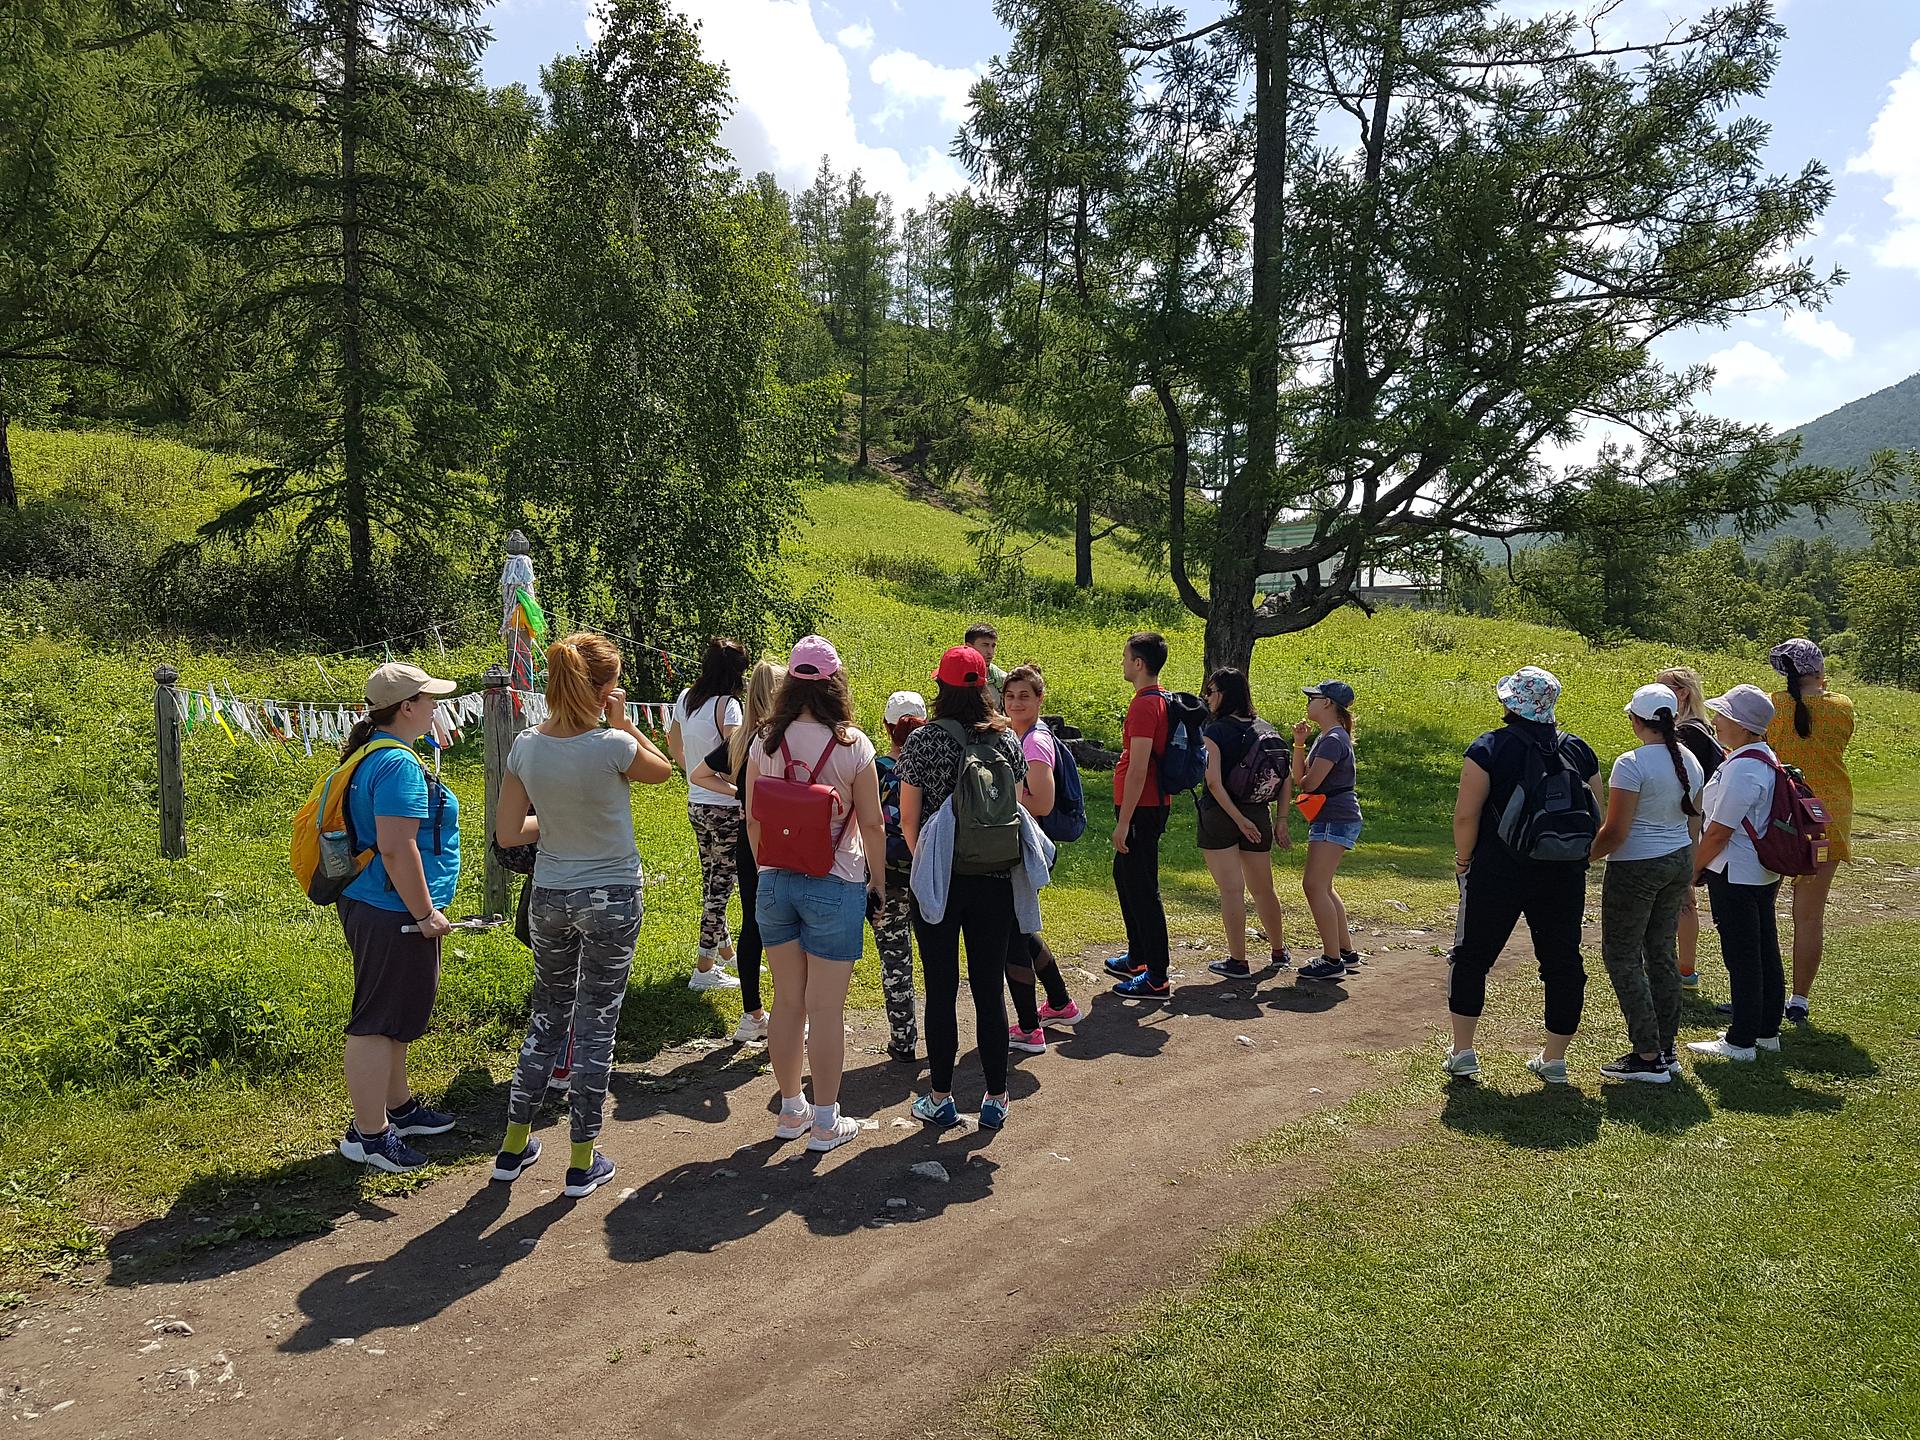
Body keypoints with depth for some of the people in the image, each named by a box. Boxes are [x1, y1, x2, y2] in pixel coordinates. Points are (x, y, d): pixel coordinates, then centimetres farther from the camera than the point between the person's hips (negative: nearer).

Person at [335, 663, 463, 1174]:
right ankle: (368, 1135, 9)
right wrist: (426, 912, -20)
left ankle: (399, 1108, 35)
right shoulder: (398, 764, -21)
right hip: (393, 915, -11)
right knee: (378, 1023, -1)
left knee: (395, 1017, 21)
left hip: (370, 904, 11)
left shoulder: (372, 755, 13)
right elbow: (396, 848, -27)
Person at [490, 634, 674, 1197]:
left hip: (549, 896, 4)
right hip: (611, 898, -4)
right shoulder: (612, 746, -20)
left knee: (548, 1016, 20)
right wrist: (621, 723, -1)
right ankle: (583, 1162, 17)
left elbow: (508, 833, -2)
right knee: (596, 1023, 7)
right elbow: (663, 770, 2)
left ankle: (515, 1144, 29)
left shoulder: (526, 746, -6)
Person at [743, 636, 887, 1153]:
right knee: (826, 1009, 5)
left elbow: (752, 820, 5)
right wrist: (878, 880, 5)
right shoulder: (851, 744, -12)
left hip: (776, 883, 4)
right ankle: (825, 1123, 15)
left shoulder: (766, 741, -2)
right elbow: (871, 823, -8)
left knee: (787, 1002, 15)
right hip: (835, 887, -4)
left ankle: (791, 1110, 29)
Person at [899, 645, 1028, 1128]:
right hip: (995, 877, 3)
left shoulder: (922, 740, -7)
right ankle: (995, 1099, 17)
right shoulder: (1006, 738, 1)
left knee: (941, 989, 8)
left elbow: (908, 819, -5)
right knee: (990, 988, 10)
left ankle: (940, 1097, 17)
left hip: (938, 878, -2)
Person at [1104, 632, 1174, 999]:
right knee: (1124, 876, 23)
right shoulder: (1161, 699, 12)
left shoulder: (1145, 705, -19)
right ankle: (1137, 958, 35)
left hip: (1140, 809, -11)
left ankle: (1157, 979, 2)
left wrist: (1124, 822, -22)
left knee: (1142, 889, -4)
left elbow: (1138, 768, -24)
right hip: (1150, 805, 11)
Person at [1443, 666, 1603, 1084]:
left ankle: (1462, 1051, 12)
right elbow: (1596, 817, 9)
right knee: (1562, 963, 12)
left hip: (1497, 873, -3)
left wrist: (1463, 858, 1)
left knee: (1471, 957, 10)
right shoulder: (1579, 750, 5)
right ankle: (1554, 1058, 17)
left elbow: (1465, 815, -13)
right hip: (1563, 877, 3)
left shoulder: (1489, 747, -9)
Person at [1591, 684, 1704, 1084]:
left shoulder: (1631, 764, -19)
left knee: (1623, 957, 1)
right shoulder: (1690, 761, 6)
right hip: (1678, 863, 8)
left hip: (1636, 869, -8)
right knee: (1663, 954, 15)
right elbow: (1693, 824, 14)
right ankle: (1667, 1049, 21)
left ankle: (1648, 1057, 1)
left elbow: (1615, 832, -20)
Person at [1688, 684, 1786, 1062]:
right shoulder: (1766, 759, 8)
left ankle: (1741, 1042, 7)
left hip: (1735, 876, -10)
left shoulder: (1740, 770, -23)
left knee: (1741, 958, -1)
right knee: (1764, 952, 16)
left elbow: (1718, 832, -20)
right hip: (1763, 872, 10)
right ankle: (1766, 1030, 28)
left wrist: (1693, 870, -9)